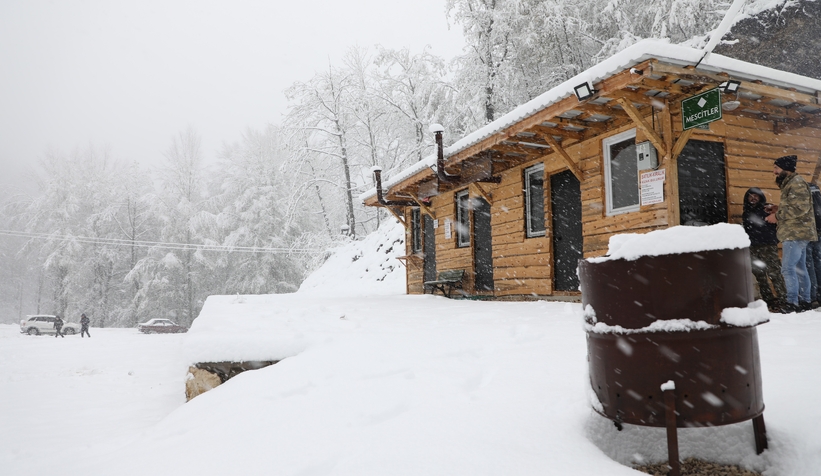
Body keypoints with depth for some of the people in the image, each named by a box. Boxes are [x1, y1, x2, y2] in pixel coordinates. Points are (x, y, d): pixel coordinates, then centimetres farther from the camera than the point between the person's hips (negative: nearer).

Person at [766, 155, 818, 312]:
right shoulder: (790, 183, 18)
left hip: (796, 233, -11)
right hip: (796, 233, 11)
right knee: (799, 268, 13)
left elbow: (800, 208, -22)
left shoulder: (796, 183, -13)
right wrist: (778, 208, 10)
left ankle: (792, 303, -9)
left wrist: (777, 215, -16)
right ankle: (805, 301, 19)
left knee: (787, 268, -11)